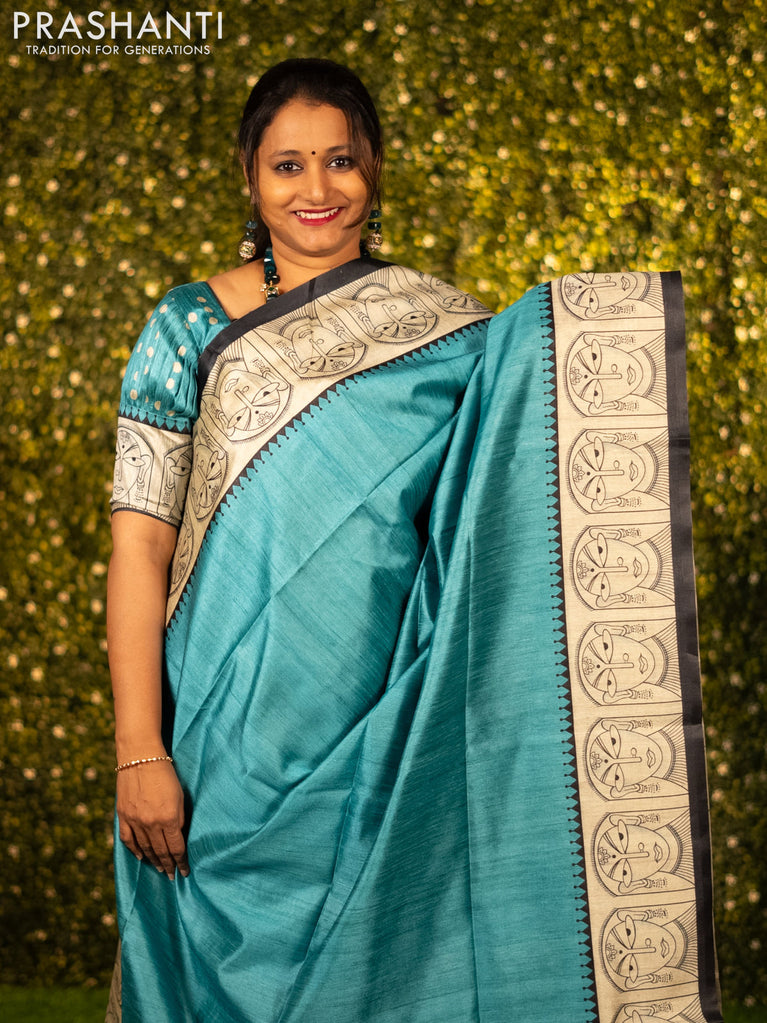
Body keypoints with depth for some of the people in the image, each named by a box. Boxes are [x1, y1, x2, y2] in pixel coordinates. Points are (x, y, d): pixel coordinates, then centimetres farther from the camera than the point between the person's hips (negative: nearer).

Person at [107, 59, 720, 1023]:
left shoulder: (449, 332, 4)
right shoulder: (191, 326, 0)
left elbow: (510, 518, -1)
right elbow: (140, 545, -3)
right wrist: (139, 752, -9)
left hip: (394, 746, 1)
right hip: (231, 749, 0)